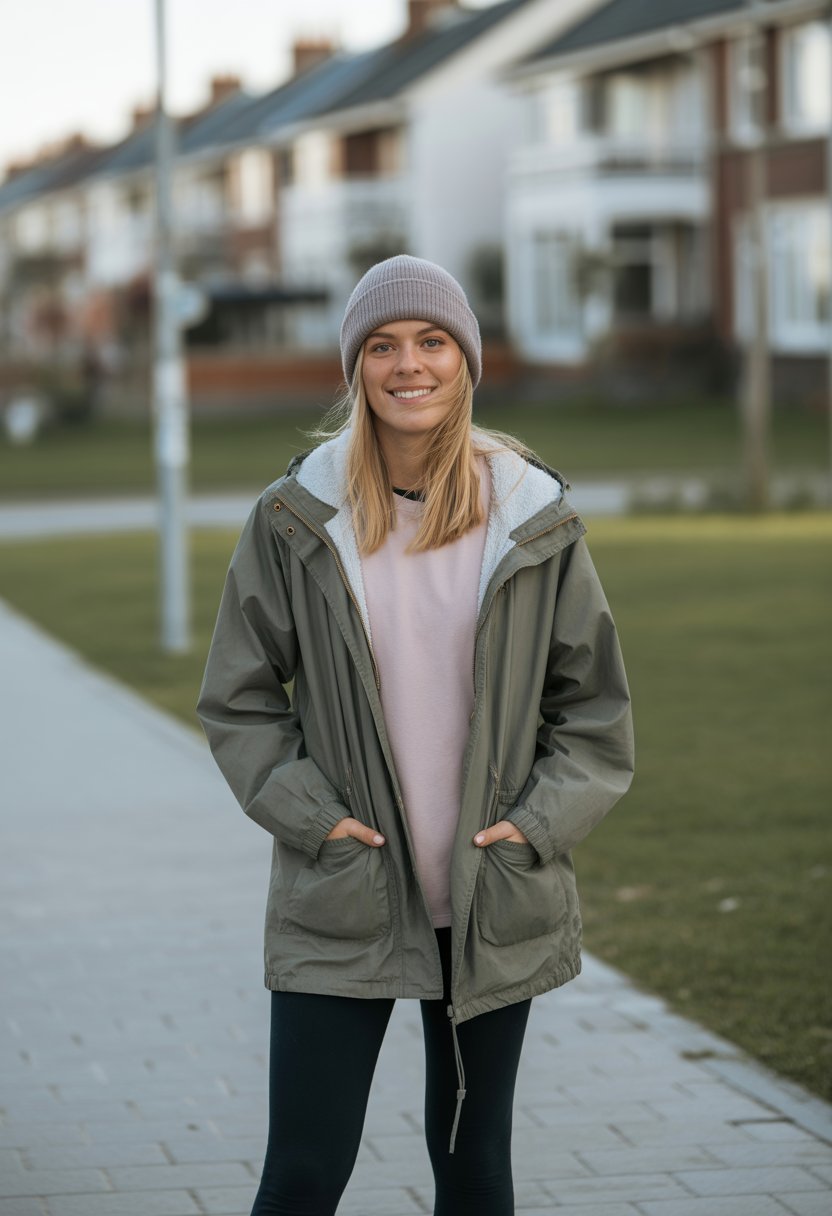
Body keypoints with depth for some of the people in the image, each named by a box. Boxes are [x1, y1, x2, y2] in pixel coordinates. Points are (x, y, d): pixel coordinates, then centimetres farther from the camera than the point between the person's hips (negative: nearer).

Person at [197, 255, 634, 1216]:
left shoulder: (535, 521, 0)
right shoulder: (296, 521, -3)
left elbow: (594, 703, 6)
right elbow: (237, 699, 3)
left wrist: (540, 821, -7)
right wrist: (309, 815, -8)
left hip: (496, 908, 2)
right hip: (338, 905, -1)